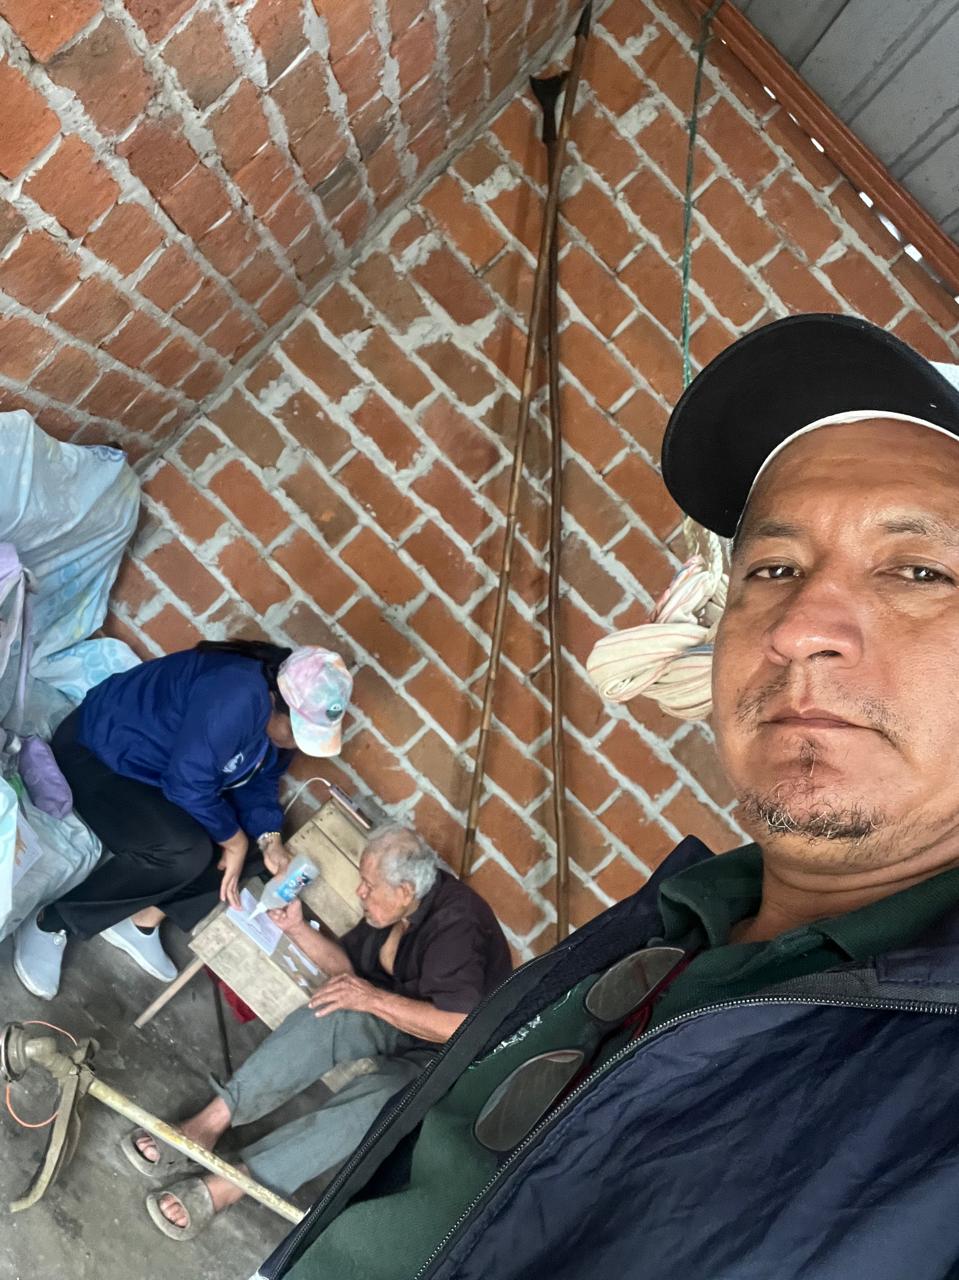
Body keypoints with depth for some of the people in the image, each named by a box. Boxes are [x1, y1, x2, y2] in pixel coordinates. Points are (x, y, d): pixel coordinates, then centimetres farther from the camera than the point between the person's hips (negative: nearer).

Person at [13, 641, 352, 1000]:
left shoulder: (284, 717, -6)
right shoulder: (235, 696, -35)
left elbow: (259, 782, 3)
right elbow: (187, 784, -32)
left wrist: (269, 840, -12)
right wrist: (234, 840, -19)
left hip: (154, 773, 9)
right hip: (95, 755, -9)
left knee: (246, 840, -1)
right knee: (184, 851, -29)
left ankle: (141, 921, 3)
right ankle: (50, 923, -12)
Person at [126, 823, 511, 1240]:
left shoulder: (456, 924, -27)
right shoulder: (396, 908, -2)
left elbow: (462, 1027, -32)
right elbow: (348, 966, 9)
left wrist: (374, 999, -28)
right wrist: (297, 928, -6)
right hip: (393, 1021, 7)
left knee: (375, 1098, -36)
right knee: (337, 1014, -27)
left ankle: (225, 1185, -31)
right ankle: (211, 1122, -26)